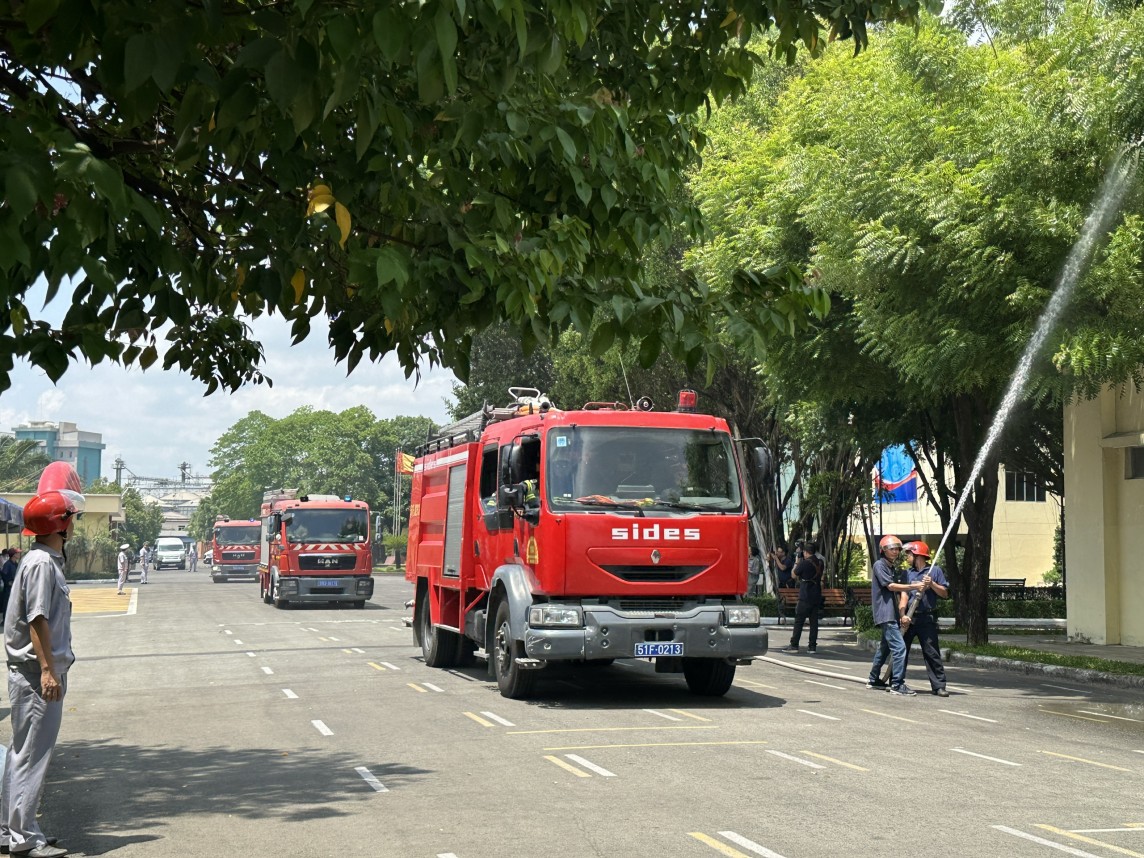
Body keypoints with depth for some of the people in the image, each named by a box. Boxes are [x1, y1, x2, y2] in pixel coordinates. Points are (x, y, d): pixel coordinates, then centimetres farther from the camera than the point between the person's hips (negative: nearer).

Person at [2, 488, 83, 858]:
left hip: (34, 672, 11)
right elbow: (37, 620, -21)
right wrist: (48, 670, -24)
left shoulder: (47, 560, 15)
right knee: (33, 754, -6)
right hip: (36, 673, -11)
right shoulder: (41, 563, -16)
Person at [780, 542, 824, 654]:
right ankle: (812, 646, 6)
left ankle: (794, 645, -2)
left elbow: (794, 575, -1)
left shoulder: (804, 563, -12)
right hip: (816, 596, 6)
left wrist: (797, 563, 9)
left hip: (805, 597, -6)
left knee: (799, 621, -2)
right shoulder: (819, 563, 9)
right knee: (814, 621, 7)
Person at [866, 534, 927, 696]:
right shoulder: (879, 565, -8)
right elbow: (891, 586, -15)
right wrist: (914, 586, -17)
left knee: (885, 647, 17)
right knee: (899, 647, -16)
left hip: (892, 613, 10)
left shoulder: (893, 567, 20)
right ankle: (897, 684, -17)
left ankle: (874, 679, 27)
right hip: (885, 614, -10)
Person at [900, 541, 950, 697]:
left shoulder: (935, 571, 5)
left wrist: (932, 584, -13)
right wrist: (903, 615, -14)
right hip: (908, 618, 3)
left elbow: (945, 594, 2)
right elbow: (903, 595, 0)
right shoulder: (907, 573, 11)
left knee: (932, 652, -3)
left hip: (926, 619, -3)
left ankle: (938, 686, -1)